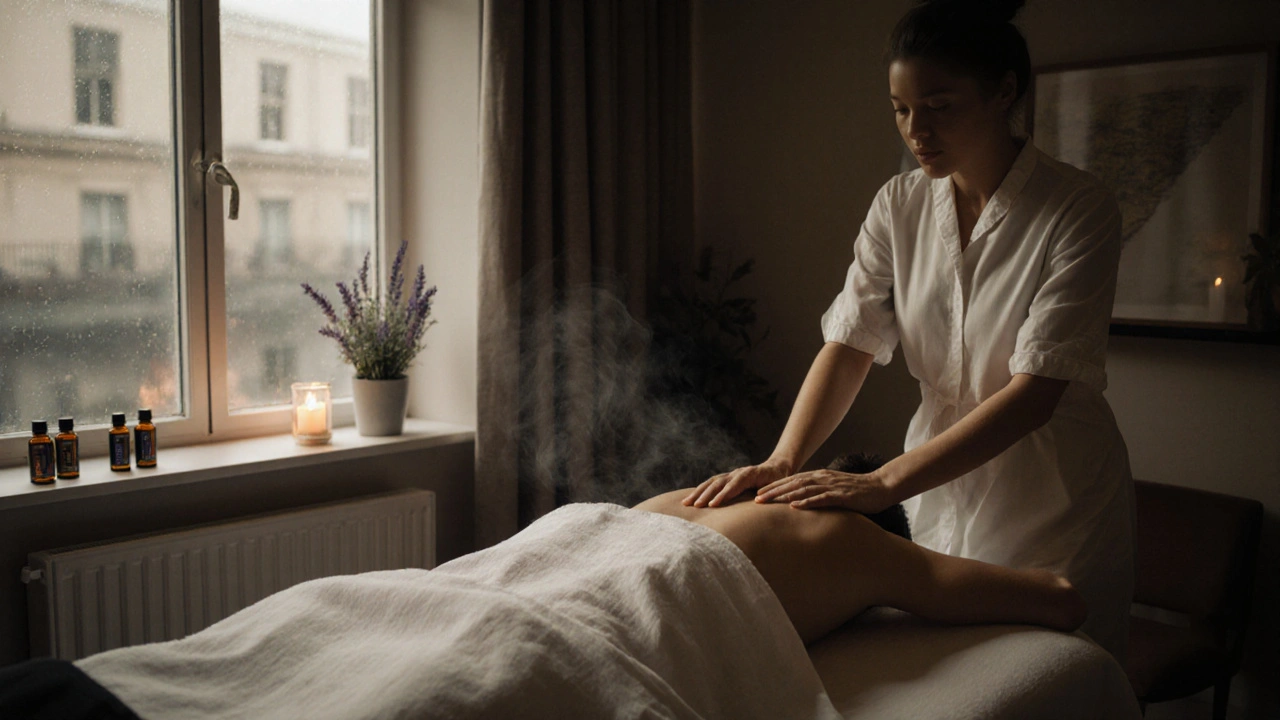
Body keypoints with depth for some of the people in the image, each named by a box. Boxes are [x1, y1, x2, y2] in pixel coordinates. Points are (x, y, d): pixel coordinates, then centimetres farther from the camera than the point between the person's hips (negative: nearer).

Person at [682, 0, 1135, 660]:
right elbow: (849, 343, -8)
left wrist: (884, 482, -32)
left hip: (1056, 505, -4)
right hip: (940, 492, 4)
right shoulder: (900, 205, -3)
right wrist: (783, 463, -24)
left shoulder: (1079, 210, -18)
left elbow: (1035, 391, -25)